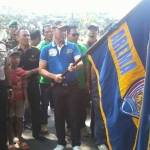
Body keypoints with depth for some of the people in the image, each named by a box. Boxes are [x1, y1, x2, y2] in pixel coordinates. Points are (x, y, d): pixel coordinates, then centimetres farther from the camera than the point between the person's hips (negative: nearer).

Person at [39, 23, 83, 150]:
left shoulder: (72, 46, 2)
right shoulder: (46, 49, 3)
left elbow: (80, 62, -11)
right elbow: (41, 69, 2)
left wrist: (75, 66, -34)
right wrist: (53, 76, -15)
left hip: (72, 85, -1)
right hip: (57, 87, 1)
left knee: (74, 115, 3)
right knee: (59, 115, 10)